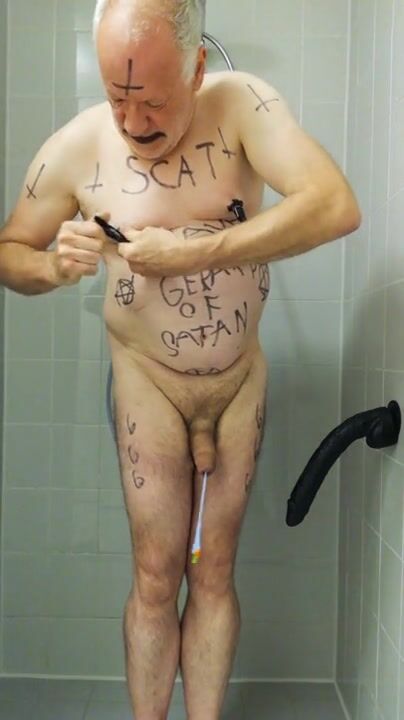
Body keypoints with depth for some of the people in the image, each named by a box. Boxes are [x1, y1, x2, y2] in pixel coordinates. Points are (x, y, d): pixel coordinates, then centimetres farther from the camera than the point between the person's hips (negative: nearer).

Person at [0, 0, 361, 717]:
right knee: (156, 578, 4)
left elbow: (337, 207, -27)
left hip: (241, 378, 1)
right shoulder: (77, 146, -11)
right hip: (148, 382, 0)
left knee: (214, 574, 11)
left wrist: (191, 254, -29)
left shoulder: (240, 104, -14)